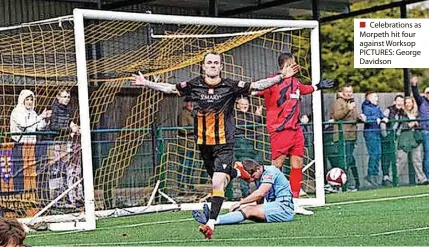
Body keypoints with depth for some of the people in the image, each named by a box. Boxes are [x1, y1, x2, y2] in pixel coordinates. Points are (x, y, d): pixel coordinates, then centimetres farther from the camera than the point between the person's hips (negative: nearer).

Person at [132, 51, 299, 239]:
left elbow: (257, 85, -7)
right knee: (218, 178, 18)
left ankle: (211, 223, -17)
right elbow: (169, 88, 12)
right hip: (203, 143, 4)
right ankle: (236, 173, 54)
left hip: (224, 143, -4)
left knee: (217, 183, -16)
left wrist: (281, 77, -15)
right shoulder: (194, 85, 1)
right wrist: (146, 83, 13)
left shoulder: (230, 86, -6)